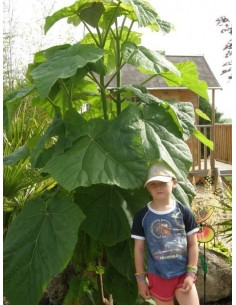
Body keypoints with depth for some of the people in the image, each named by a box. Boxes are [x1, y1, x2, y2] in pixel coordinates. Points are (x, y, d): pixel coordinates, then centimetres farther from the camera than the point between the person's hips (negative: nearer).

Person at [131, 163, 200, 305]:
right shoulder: (142, 216, -5)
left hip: (183, 274, 0)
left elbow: (193, 244, 0)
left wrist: (191, 273, -4)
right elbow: (139, 249, 1)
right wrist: (141, 278, 2)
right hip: (157, 276, 0)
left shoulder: (184, 211, -5)